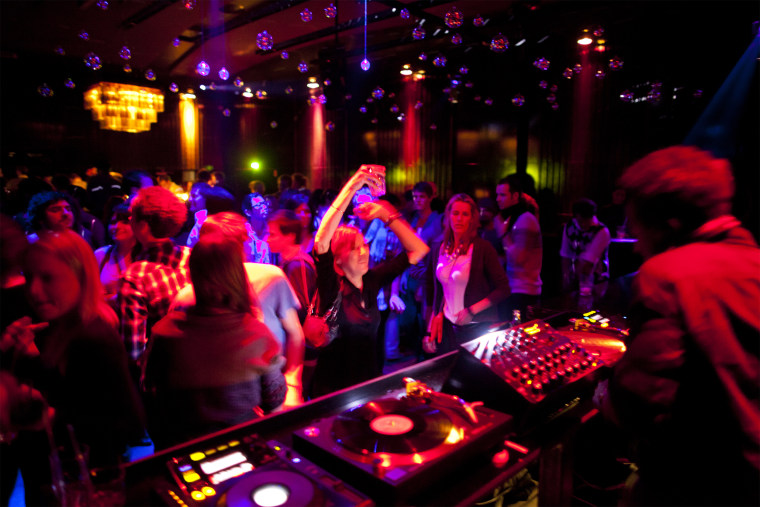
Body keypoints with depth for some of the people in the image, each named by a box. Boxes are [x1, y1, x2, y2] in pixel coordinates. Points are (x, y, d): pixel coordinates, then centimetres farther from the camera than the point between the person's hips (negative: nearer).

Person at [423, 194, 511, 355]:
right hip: (447, 328, 4)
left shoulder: (482, 248, -11)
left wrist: (472, 311, -15)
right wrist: (436, 314, 8)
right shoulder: (438, 248, 3)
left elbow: (504, 289, -10)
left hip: (477, 328, -4)